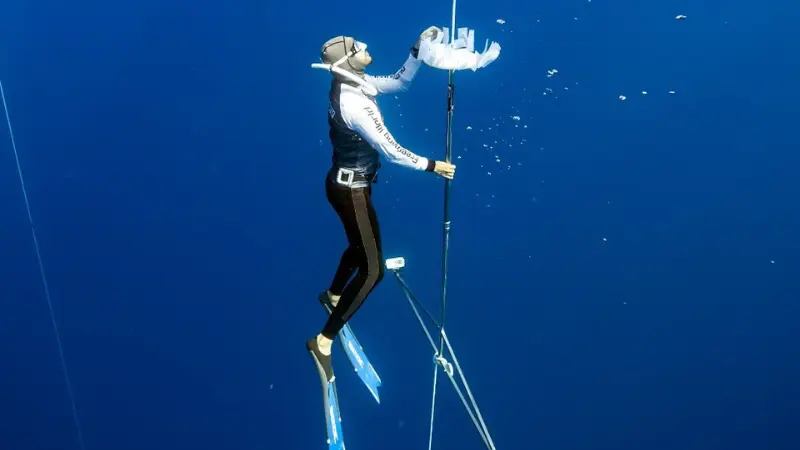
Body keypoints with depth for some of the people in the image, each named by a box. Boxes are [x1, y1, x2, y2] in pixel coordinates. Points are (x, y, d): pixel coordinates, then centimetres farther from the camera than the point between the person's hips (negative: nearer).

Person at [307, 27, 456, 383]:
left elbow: (400, 82, 10)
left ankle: (333, 295, 56)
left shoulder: (351, 83, -1)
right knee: (372, 270, -5)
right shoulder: (355, 104, -29)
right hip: (351, 190, -10)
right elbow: (391, 151, -27)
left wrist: (419, 50, 0)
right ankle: (323, 340, 3)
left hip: (347, 183, 10)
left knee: (360, 246, 31)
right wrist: (431, 165, -16)